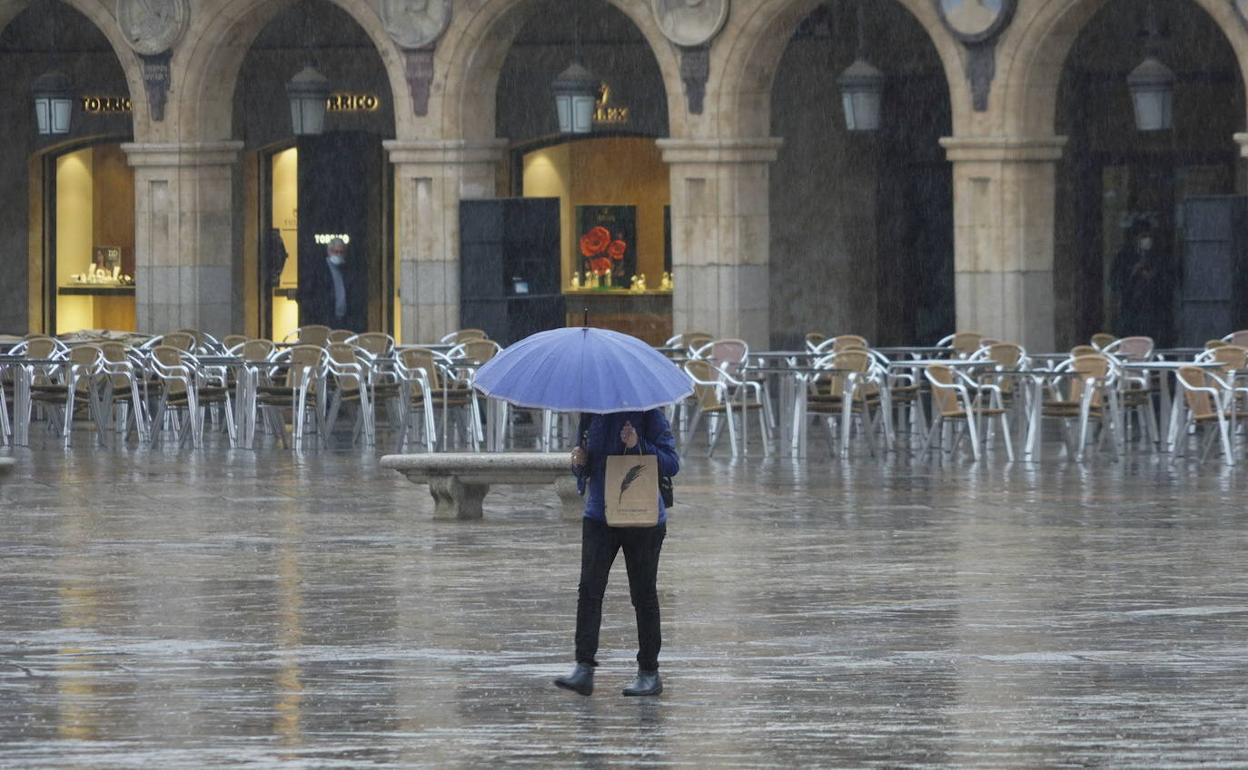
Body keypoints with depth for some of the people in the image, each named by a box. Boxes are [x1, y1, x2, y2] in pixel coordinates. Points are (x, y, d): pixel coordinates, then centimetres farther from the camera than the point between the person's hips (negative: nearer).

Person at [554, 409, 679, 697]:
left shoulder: (649, 415, -7)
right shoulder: (592, 416, 8)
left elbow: (672, 464, -11)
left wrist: (639, 446, -25)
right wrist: (579, 463, -5)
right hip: (599, 517, 4)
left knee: (643, 595, 5)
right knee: (589, 588, -10)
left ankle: (649, 672, 15)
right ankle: (584, 668, -14)